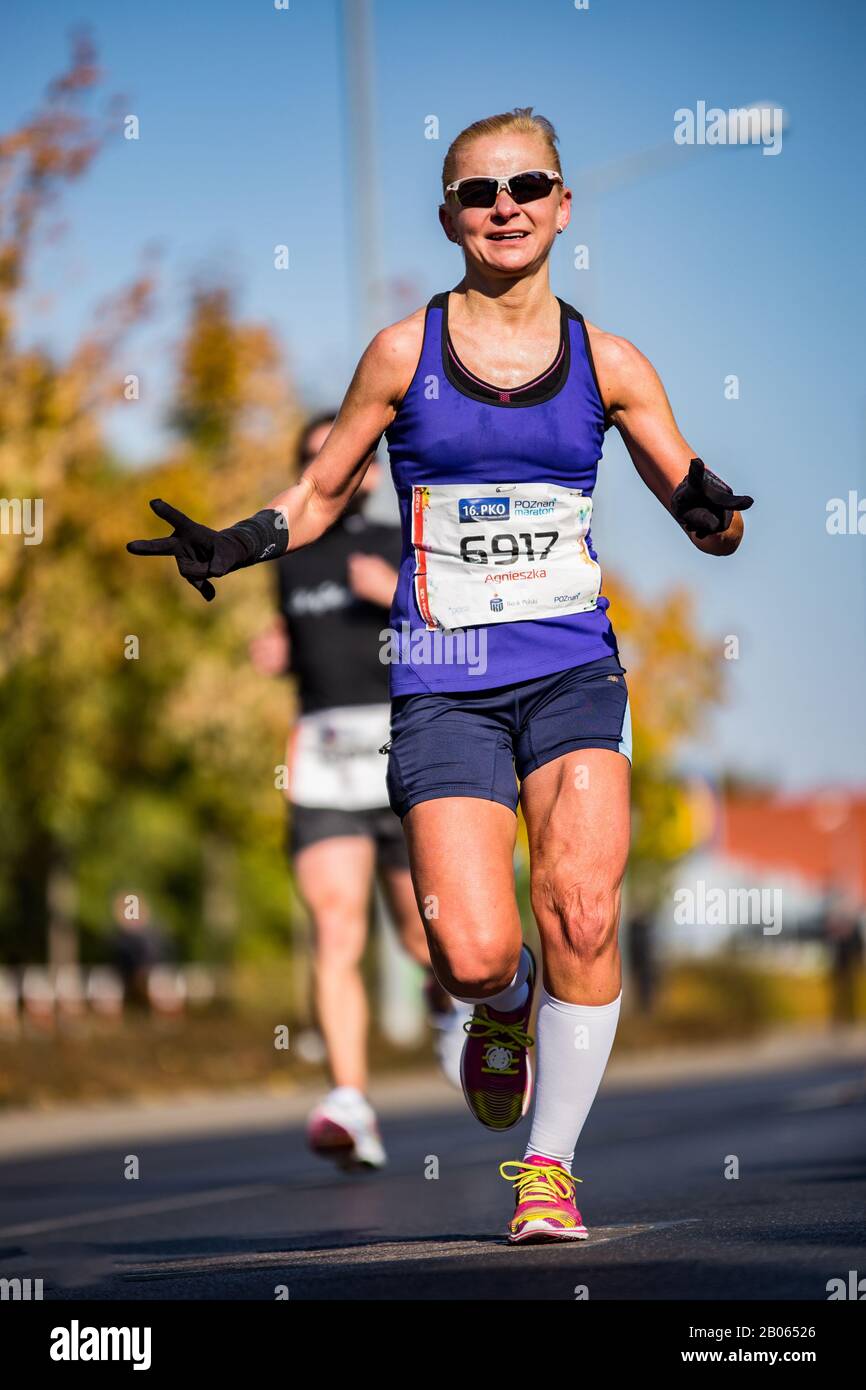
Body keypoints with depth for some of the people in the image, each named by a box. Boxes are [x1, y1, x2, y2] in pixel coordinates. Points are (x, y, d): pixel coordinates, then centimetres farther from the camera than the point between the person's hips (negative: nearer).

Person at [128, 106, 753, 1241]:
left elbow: (712, 527, 10)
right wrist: (229, 545, -4)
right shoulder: (404, 353, 4)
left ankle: (549, 1166, 0)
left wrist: (713, 510, -14)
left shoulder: (605, 362, 6)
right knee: (476, 956, -14)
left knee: (581, 914, -19)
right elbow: (322, 494, 14)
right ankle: (507, 1009, 26)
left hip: (574, 674, 1)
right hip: (445, 687, -1)